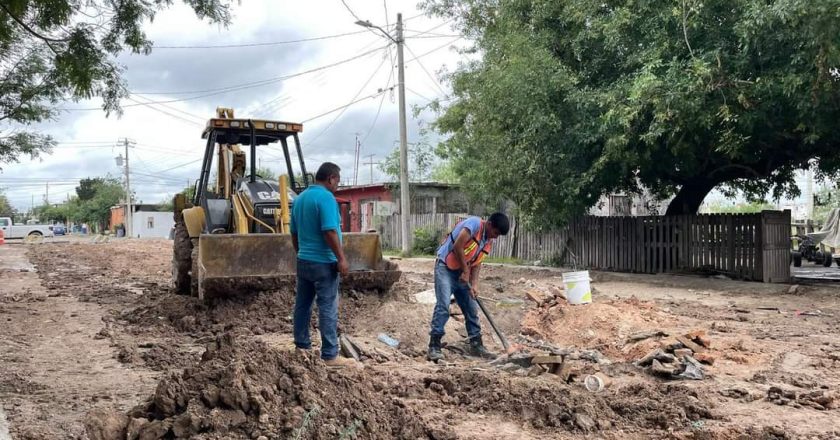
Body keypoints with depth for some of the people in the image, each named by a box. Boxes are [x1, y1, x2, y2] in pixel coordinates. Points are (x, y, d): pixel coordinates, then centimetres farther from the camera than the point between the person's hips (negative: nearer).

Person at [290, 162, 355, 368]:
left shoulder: (299, 198, 11)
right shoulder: (326, 198, -16)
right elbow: (330, 232, -23)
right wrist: (341, 258, -18)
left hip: (303, 261, 9)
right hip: (323, 262, -8)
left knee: (302, 305, 14)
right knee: (328, 308, -4)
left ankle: (302, 346, 23)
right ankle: (330, 355, -1)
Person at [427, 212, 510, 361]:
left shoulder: (488, 242, 9)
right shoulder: (474, 223, -16)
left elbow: (477, 263, 7)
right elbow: (457, 247, -23)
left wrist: (474, 284, -8)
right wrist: (465, 271, -15)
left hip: (462, 274, 9)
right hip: (445, 268, -9)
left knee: (471, 309, 9)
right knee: (443, 306, -17)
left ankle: (476, 345, 19)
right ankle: (434, 346, -15)